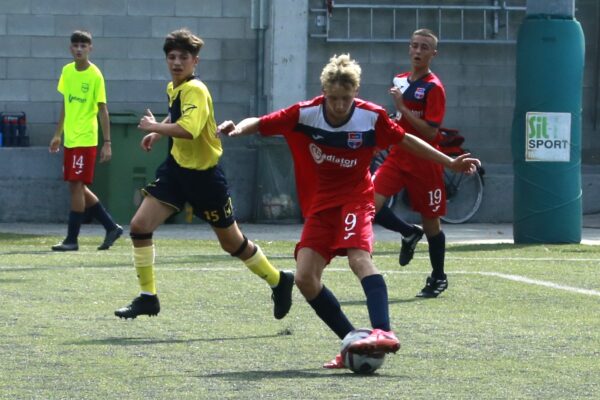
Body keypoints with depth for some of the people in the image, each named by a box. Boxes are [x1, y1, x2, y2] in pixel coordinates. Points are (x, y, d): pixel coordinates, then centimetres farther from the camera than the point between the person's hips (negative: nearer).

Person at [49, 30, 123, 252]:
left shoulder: (95, 76, -10)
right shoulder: (67, 71, 8)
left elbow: (103, 110, -10)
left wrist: (107, 143, -13)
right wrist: (58, 134, 19)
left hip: (85, 139, -7)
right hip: (69, 139, 7)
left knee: (76, 186, -8)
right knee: (78, 187, 10)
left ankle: (72, 239, -3)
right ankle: (111, 227, 21)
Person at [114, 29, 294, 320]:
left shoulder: (195, 90, -22)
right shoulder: (173, 88, 5)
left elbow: (189, 129, -39)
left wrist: (154, 127, -26)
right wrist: (158, 133, 12)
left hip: (204, 174, -8)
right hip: (176, 167, 8)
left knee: (232, 243, 6)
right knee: (139, 225, -7)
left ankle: (279, 281, 29)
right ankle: (147, 297, 4)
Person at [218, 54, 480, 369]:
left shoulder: (371, 116, -10)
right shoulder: (304, 114, -10)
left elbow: (406, 141, 3)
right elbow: (260, 124, -8)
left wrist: (450, 163, 7)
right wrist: (237, 129, -30)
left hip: (355, 198, -3)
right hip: (320, 204, 3)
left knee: (359, 257, -30)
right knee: (305, 277, -10)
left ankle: (383, 332, -45)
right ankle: (353, 342, -1)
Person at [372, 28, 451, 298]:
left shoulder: (433, 88, -11)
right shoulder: (401, 81, 11)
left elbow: (430, 132, -20)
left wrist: (402, 108, -22)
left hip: (424, 162, -6)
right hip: (398, 157, 6)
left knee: (430, 223, 5)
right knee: (371, 204, -16)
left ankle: (438, 278, 25)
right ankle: (410, 234, 11)